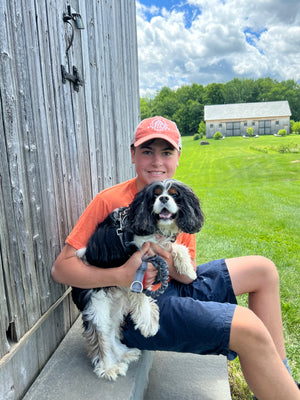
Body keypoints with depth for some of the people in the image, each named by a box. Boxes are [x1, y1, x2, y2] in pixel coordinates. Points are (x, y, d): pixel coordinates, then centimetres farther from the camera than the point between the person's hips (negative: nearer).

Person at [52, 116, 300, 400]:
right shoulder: (110, 201, -18)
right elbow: (61, 267, -19)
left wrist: (170, 264, -22)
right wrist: (122, 275, -32)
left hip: (170, 287, 8)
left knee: (263, 271, 7)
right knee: (248, 328, -22)